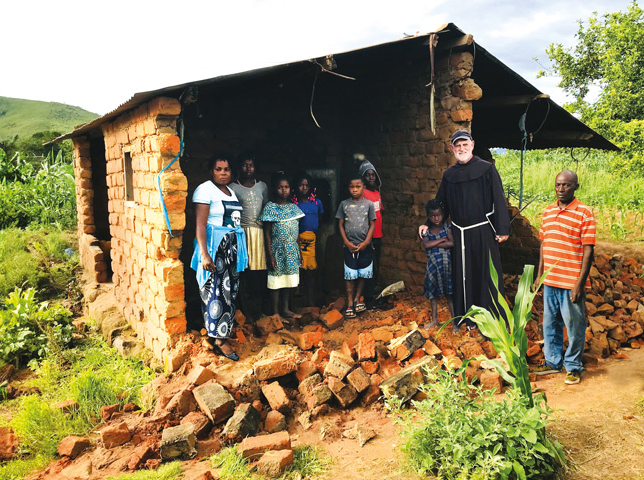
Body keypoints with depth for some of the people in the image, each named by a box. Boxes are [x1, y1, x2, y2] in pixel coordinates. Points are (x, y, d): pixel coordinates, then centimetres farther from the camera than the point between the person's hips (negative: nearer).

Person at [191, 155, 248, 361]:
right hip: (214, 246, -8)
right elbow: (200, 225, -15)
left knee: (230, 289, 9)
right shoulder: (205, 190, -9)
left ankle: (214, 332, 20)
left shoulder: (230, 191, 15)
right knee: (217, 292, -6)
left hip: (232, 247, 8)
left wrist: (242, 251, 19)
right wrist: (204, 254, -23)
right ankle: (220, 338, 1)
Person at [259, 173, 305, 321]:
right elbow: (267, 232, -8)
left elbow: (297, 231, 13)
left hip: (292, 250, 5)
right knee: (276, 280, 1)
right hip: (277, 249, -5)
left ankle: (286, 309, 23)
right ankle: (275, 312, 11)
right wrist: (270, 255, -13)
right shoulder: (270, 208, -7)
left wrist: (299, 251, 11)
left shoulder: (294, 207, 8)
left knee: (289, 279, 11)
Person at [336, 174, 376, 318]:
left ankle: (357, 299, 23)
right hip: (349, 246, -1)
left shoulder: (369, 204, 0)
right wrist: (347, 243, -6)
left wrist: (366, 243, -8)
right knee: (350, 275, 1)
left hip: (365, 246, 1)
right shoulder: (344, 204, 0)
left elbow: (372, 225, 1)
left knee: (362, 274, 8)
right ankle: (350, 304, 8)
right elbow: (340, 225, 3)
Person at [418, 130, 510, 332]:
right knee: (463, 275, 8)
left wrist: (502, 229, -11)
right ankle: (471, 318, 20)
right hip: (460, 233, 4)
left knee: (487, 273, 1)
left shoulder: (487, 169, -3)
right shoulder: (449, 175, 9)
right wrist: (428, 224, 7)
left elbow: (499, 199, -6)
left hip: (483, 231, -4)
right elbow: (440, 203, 17)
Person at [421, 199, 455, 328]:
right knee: (433, 293, 13)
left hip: (446, 264, -3)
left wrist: (434, 244, -14)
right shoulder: (426, 231, 2)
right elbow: (426, 244, -16)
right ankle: (434, 319, 27)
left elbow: (452, 243, -17)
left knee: (449, 294, 0)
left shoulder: (447, 227, -2)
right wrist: (442, 240, -14)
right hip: (433, 265, 3)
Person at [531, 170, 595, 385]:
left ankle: (573, 367, 22)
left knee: (574, 326, 6)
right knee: (550, 323, 15)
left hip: (571, 283, -5)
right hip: (549, 280, 6)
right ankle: (552, 361, 31)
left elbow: (588, 251, -11)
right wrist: (539, 275, 13)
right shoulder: (548, 211, 8)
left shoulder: (584, 213, -9)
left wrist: (580, 284, -16)